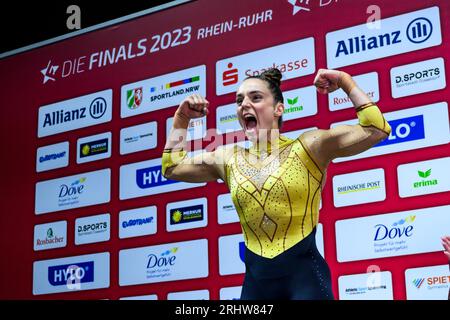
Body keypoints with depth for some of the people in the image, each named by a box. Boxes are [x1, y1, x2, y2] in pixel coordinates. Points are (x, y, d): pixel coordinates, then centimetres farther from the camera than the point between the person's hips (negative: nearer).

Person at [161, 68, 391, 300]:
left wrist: (346, 82, -4)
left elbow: (377, 129, -6)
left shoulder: (308, 147, -1)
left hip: (305, 275, -4)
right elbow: (172, 168, 22)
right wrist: (182, 117, 19)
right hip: (255, 280, 4)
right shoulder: (228, 159, 10)